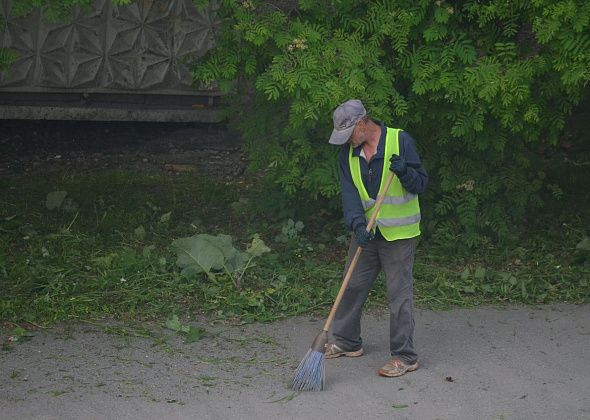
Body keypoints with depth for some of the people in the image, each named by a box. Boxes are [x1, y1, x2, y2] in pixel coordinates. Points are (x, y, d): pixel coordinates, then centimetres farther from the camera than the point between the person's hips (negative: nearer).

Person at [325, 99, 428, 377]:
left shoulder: (400, 140, -12)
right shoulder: (348, 151, 2)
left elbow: (421, 184, -9)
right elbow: (349, 192, -7)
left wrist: (405, 172, -30)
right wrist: (357, 224, -22)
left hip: (399, 233, -6)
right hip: (365, 230, 6)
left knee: (399, 294, -4)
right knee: (353, 286, 14)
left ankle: (405, 357, 2)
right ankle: (347, 341, 32)